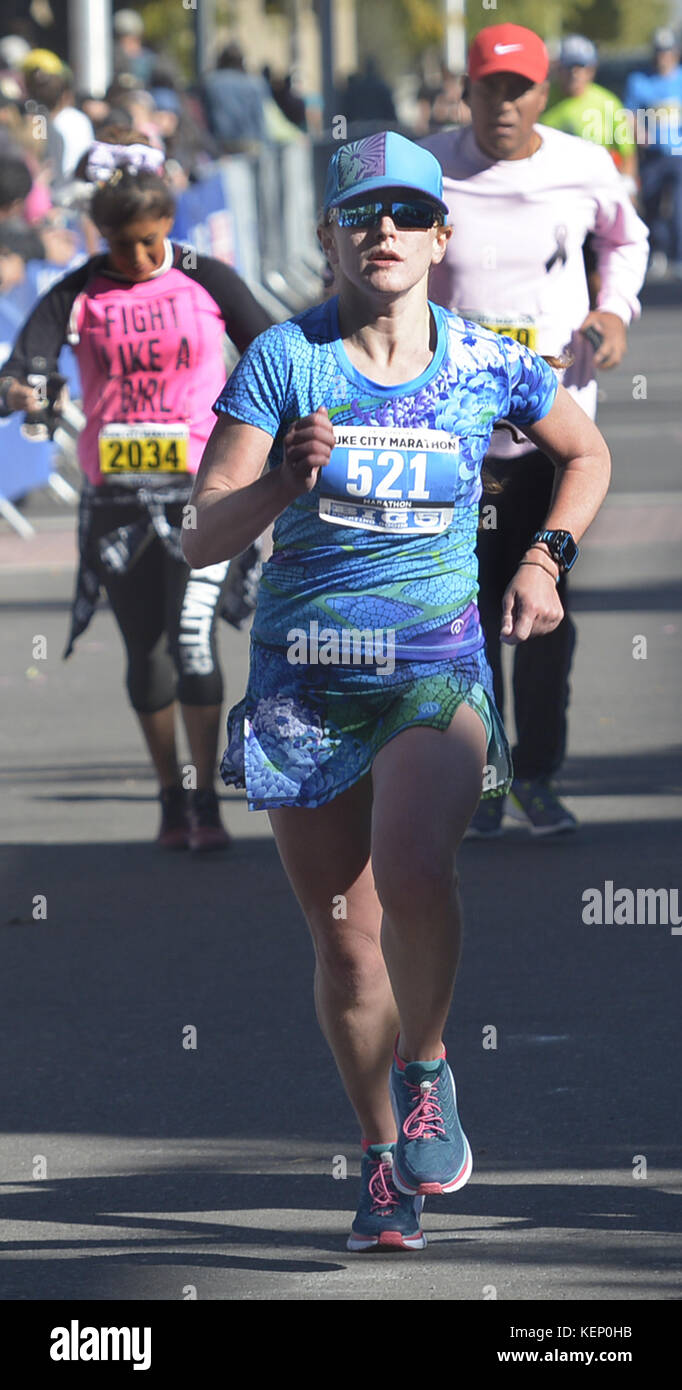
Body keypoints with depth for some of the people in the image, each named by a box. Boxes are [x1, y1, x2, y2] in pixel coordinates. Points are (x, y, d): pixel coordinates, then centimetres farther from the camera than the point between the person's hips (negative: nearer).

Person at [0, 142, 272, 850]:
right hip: (115, 495, 2)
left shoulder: (208, 282, 1)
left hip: (202, 487, -2)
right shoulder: (80, 294, 0)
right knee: (145, 649, 9)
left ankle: (206, 799, -7)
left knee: (192, 636, -14)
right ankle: (171, 798, 21)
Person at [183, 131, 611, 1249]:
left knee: (412, 872, -28)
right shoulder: (283, 359, -3)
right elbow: (203, 539, -7)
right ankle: (386, 1160, 22)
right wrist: (285, 480, -25)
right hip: (304, 677, 1)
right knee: (342, 935, 4)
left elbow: (586, 454, 21)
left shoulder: (487, 364, 1)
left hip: (437, 666, -1)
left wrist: (544, 559, 6)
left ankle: (426, 1072, -3)